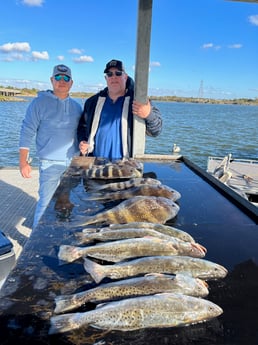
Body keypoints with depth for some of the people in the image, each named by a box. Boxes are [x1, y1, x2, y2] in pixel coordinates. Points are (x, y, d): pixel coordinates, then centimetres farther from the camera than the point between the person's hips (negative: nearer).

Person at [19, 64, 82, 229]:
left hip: (74, 162, 5)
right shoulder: (40, 102, -4)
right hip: (50, 164, -4)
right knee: (46, 203, -4)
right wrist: (23, 161, -10)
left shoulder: (76, 106, 10)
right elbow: (27, 132, -6)